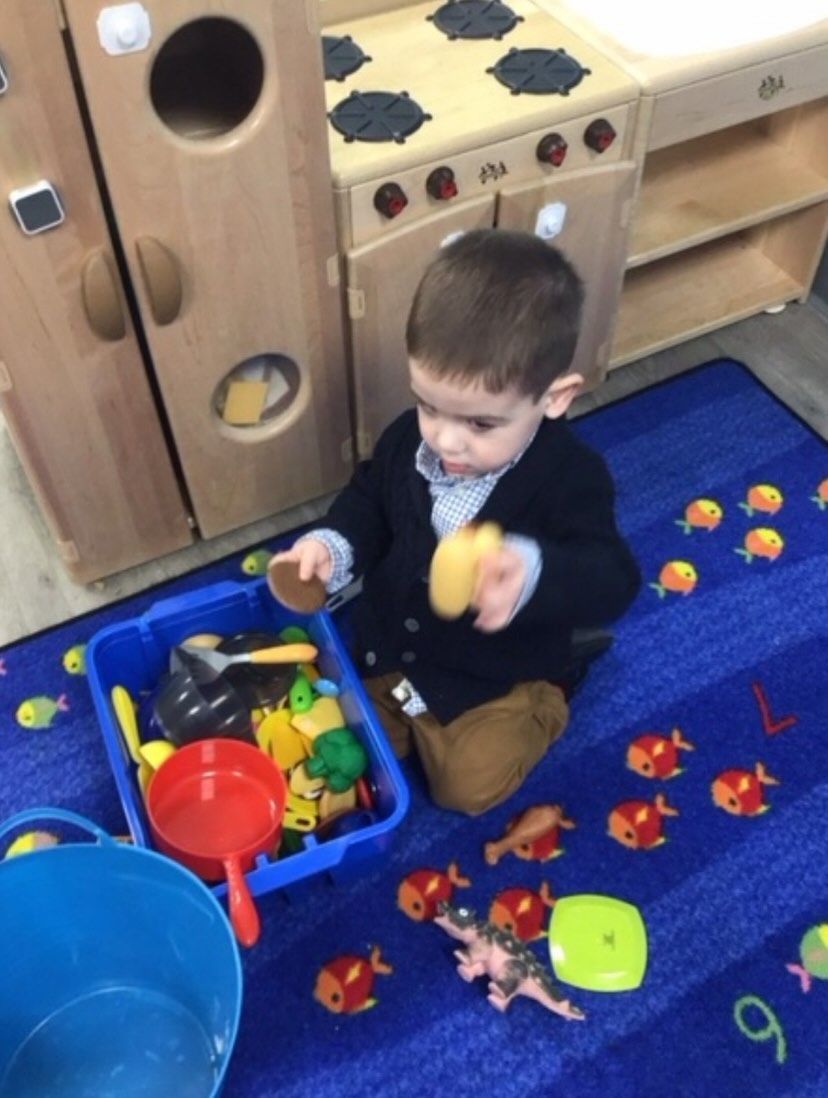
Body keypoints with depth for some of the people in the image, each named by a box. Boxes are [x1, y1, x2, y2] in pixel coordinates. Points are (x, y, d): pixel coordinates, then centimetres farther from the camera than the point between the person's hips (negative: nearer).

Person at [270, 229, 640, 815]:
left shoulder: (570, 477, -29)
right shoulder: (409, 438, -15)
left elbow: (612, 581, -40)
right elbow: (369, 501, 4)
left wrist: (532, 574, -63)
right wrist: (334, 545, -19)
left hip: (497, 676, -4)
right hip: (390, 646, 5)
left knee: (468, 785, -9)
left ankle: (536, 713, 17)